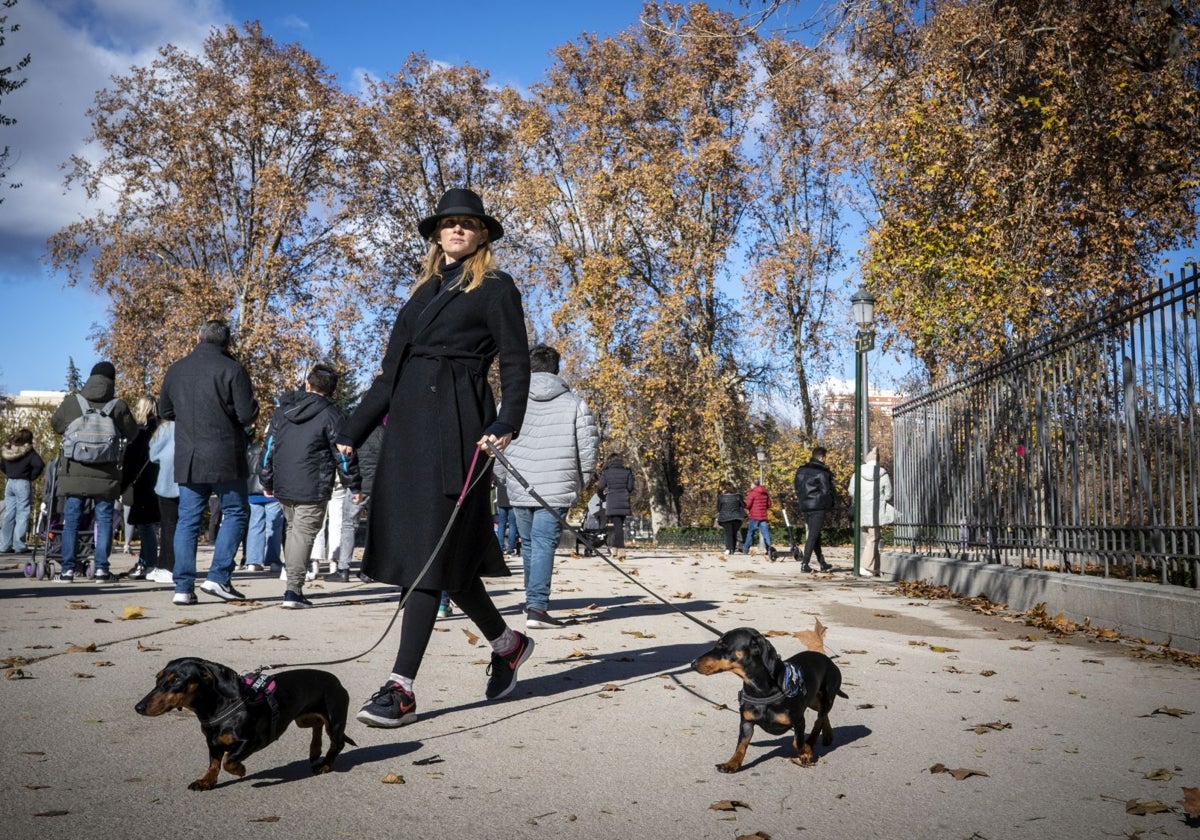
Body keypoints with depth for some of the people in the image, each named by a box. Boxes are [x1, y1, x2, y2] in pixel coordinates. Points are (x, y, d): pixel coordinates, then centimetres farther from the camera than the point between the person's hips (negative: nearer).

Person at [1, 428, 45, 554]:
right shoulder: (28, 451, -9)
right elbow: (39, 464, -20)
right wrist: (32, 477, -8)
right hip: (23, 484, -5)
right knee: (22, 514, -2)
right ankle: (19, 546, -6)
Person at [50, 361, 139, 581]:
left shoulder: (71, 402, 0)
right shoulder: (118, 406, -4)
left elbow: (55, 425, 16)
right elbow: (131, 433, 8)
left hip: (74, 471, 1)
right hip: (105, 475, -1)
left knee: (71, 520, 8)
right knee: (104, 520, 7)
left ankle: (68, 569, 8)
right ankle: (101, 568, 6)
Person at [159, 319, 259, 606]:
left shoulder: (176, 369, 8)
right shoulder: (232, 369, -9)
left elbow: (164, 410, 18)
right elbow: (248, 415, -12)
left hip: (187, 459, 5)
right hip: (224, 458, -4)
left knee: (187, 519, 8)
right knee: (235, 512, 9)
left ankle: (183, 587, 7)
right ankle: (218, 577, 0)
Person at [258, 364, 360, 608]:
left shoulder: (282, 410, 10)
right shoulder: (331, 414, -6)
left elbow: (269, 447, 13)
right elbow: (343, 453, -6)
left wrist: (266, 482, 21)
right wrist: (354, 485, 3)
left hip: (283, 487, 5)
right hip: (313, 488, -5)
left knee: (293, 529, 19)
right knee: (303, 534, -3)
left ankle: (293, 585, 20)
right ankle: (293, 590, -11)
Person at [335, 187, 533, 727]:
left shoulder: (495, 288, 3)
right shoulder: (425, 291, 21)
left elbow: (515, 364, -4)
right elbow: (391, 372, 21)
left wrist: (506, 424, -20)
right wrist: (353, 431, 16)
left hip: (455, 428, -7)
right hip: (407, 425, 7)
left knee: (431, 550, -9)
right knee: (447, 552, 9)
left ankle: (401, 688, -6)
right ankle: (507, 643, 29)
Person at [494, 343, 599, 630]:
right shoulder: (574, 402, 0)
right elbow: (589, 445, -1)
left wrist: (499, 480, 14)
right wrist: (581, 480, 14)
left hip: (519, 489, 2)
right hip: (557, 489, -2)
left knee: (529, 544, 17)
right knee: (544, 544, -4)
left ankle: (534, 602, 27)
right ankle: (537, 606, -15)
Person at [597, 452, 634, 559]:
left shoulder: (606, 472, 0)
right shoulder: (627, 471, 5)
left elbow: (600, 488, -1)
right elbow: (630, 487, 3)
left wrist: (603, 497, 19)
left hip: (612, 502, -2)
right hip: (624, 502, 2)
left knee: (617, 526, -5)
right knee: (619, 525, 14)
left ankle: (621, 549, -17)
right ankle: (615, 547, 18)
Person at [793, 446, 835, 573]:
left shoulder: (801, 470, 9)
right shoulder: (822, 472, -12)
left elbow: (798, 488, 13)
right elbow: (827, 491, -12)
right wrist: (829, 505, 1)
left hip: (804, 506, 7)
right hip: (818, 507, -7)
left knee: (815, 535, 15)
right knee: (813, 536, -5)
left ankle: (822, 563, 22)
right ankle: (805, 564, -10)